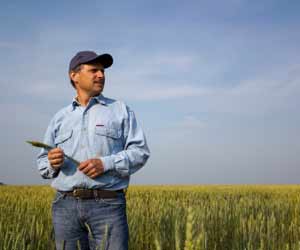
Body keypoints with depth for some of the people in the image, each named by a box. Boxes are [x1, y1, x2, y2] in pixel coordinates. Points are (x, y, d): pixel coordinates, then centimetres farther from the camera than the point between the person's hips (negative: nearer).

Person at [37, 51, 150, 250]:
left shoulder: (121, 111, 10)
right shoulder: (60, 118, 17)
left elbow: (140, 151, 1)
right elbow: (42, 163, 18)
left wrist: (106, 164, -14)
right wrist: (53, 163, -6)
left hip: (108, 204, -2)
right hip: (66, 205, 3)